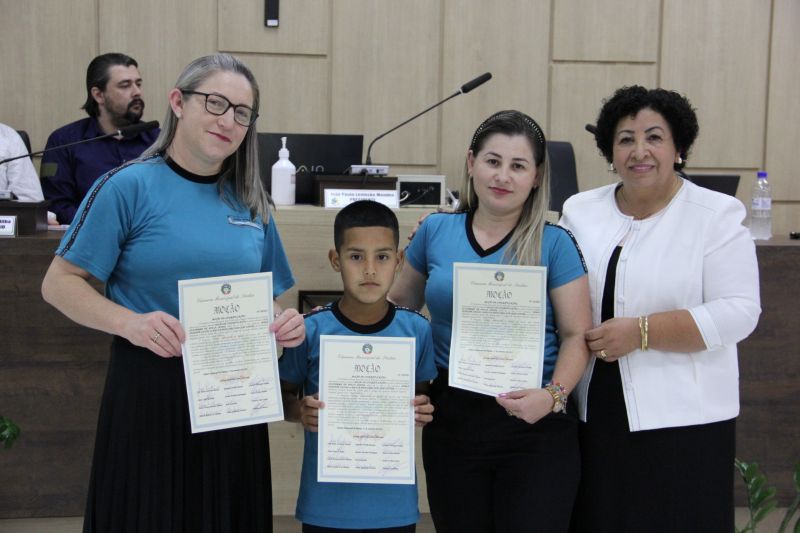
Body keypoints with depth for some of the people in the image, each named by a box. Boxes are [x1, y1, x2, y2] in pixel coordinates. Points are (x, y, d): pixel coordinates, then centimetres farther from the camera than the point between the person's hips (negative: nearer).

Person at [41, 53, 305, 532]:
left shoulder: (251, 203, 9)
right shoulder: (130, 187, -6)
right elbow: (60, 283, -8)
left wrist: (283, 324, -4)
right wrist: (130, 323, -24)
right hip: (149, 392, -5)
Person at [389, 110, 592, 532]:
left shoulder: (554, 243, -3)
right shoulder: (435, 231, 3)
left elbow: (576, 334, -4)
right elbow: (398, 307, 15)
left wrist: (554, 394, -21)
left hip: (535, 425, -2)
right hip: (451, 421, 3)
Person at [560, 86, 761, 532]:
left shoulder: (717, 216, -4)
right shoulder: (580, 211, 9)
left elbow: (738, 312, -13)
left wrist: (641, 332, -19)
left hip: (682, 420, -4)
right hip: (592, 414, 4)